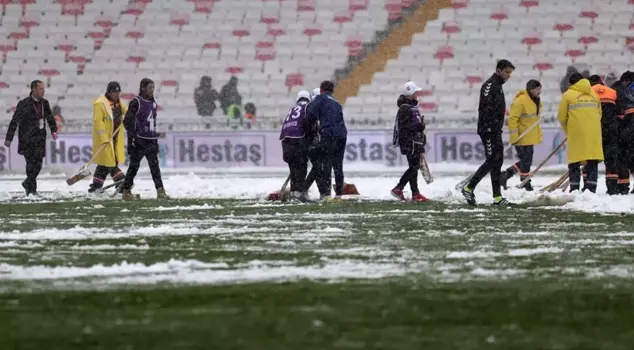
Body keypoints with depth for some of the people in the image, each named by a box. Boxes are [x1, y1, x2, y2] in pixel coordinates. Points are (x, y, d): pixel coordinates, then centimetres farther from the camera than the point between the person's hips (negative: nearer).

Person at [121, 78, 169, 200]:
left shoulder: (153, 102, 13)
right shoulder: (136, 102, -9)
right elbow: (127, 121, -10)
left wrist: (155, 136, 22)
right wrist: (132, 136, -16)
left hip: (151, 140, 6)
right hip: (139, 140, -6)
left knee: (155, 165, 0)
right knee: (134, 165, -1)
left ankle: (160, 191, -4)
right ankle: (126, 191, 9)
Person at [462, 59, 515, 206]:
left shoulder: (498, 86, 19)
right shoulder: (490, 85, -13)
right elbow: (485, 108, -22)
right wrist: (488, 129, -27)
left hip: (496, 130, 10)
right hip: (489, 130, -10)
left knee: (498, 161, 8)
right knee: (492, 160, -12)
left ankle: (497, 196, 8)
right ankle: (469, 188, -7)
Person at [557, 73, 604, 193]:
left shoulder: (568, 95, 4)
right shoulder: (594, 95, 16)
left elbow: (562, 117, 4)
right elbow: (599, 114, 15)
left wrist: (568, 132, 18)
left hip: (577, 132, -3)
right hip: (594, 133, 3)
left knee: (574, 163, 2)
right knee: (592, 163, 6)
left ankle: (574, 189, -3)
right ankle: (591, 188, 0)